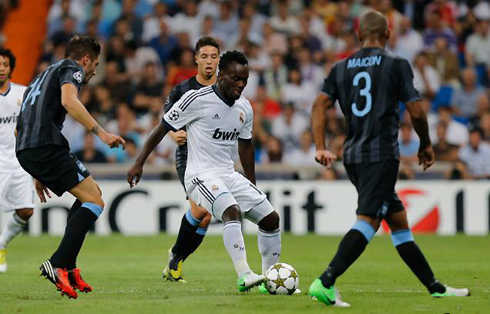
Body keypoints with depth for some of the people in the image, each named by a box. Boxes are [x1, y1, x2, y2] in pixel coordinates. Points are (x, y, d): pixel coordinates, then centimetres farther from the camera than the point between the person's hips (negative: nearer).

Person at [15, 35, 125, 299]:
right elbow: (69, 101, -17)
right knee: (95, 202, -10)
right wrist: (101, 132, -20)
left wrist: (39, 176, 37)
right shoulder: (71, 68, 6)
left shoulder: (46, 74, 33)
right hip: (47, 146, -9)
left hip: (25, 150, 9)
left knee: (92, 192, 21)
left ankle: (68, 267, 12)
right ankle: (57, 265, -23)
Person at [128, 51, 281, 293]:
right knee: (232, 210, -33)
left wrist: (252, 186, 28)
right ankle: (244, 276, -40)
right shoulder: (197, 99, -12)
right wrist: (139, 163, -5)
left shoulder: (245, 109, 8)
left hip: (229, 175, 7)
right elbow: (163, 128, -4)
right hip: (201, 175, -7)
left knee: (271, 218, 1)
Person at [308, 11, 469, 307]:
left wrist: (321, 147, -1)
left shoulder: (341, 68, 13)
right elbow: (416, 112, -5)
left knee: (399, 221, 14)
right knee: (368, 221, -14)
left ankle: (435, 287, 22)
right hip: (382, 154, -7)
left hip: (353, 155, 7)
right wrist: (426, 145, 10)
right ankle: (325, 283, -30)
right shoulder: (397, 65, -2)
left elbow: (320, 105, 1)